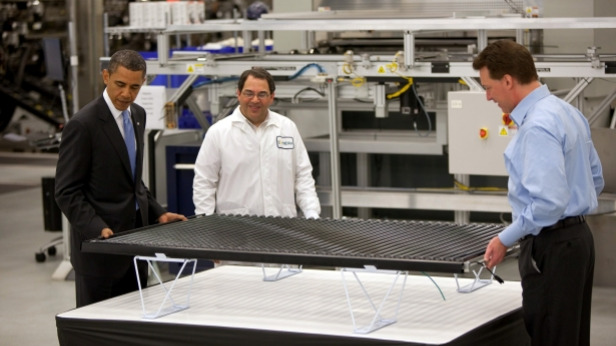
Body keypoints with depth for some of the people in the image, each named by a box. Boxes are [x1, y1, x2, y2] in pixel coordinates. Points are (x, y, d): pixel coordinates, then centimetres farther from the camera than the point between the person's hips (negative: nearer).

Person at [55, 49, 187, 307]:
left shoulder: (138, 115, 10)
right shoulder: (83, 124, -14)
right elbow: (67, 193, -15)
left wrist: (158, 214, 10)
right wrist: (97, 229, -27)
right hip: (100, 246, -7)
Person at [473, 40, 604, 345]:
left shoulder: (537, 126, -20)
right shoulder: (567, 112, 11)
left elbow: (549, 202, -27)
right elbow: (595, 180, 20)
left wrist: (506, 239, -17)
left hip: (551, 248, -10)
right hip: (577, 236, 10)